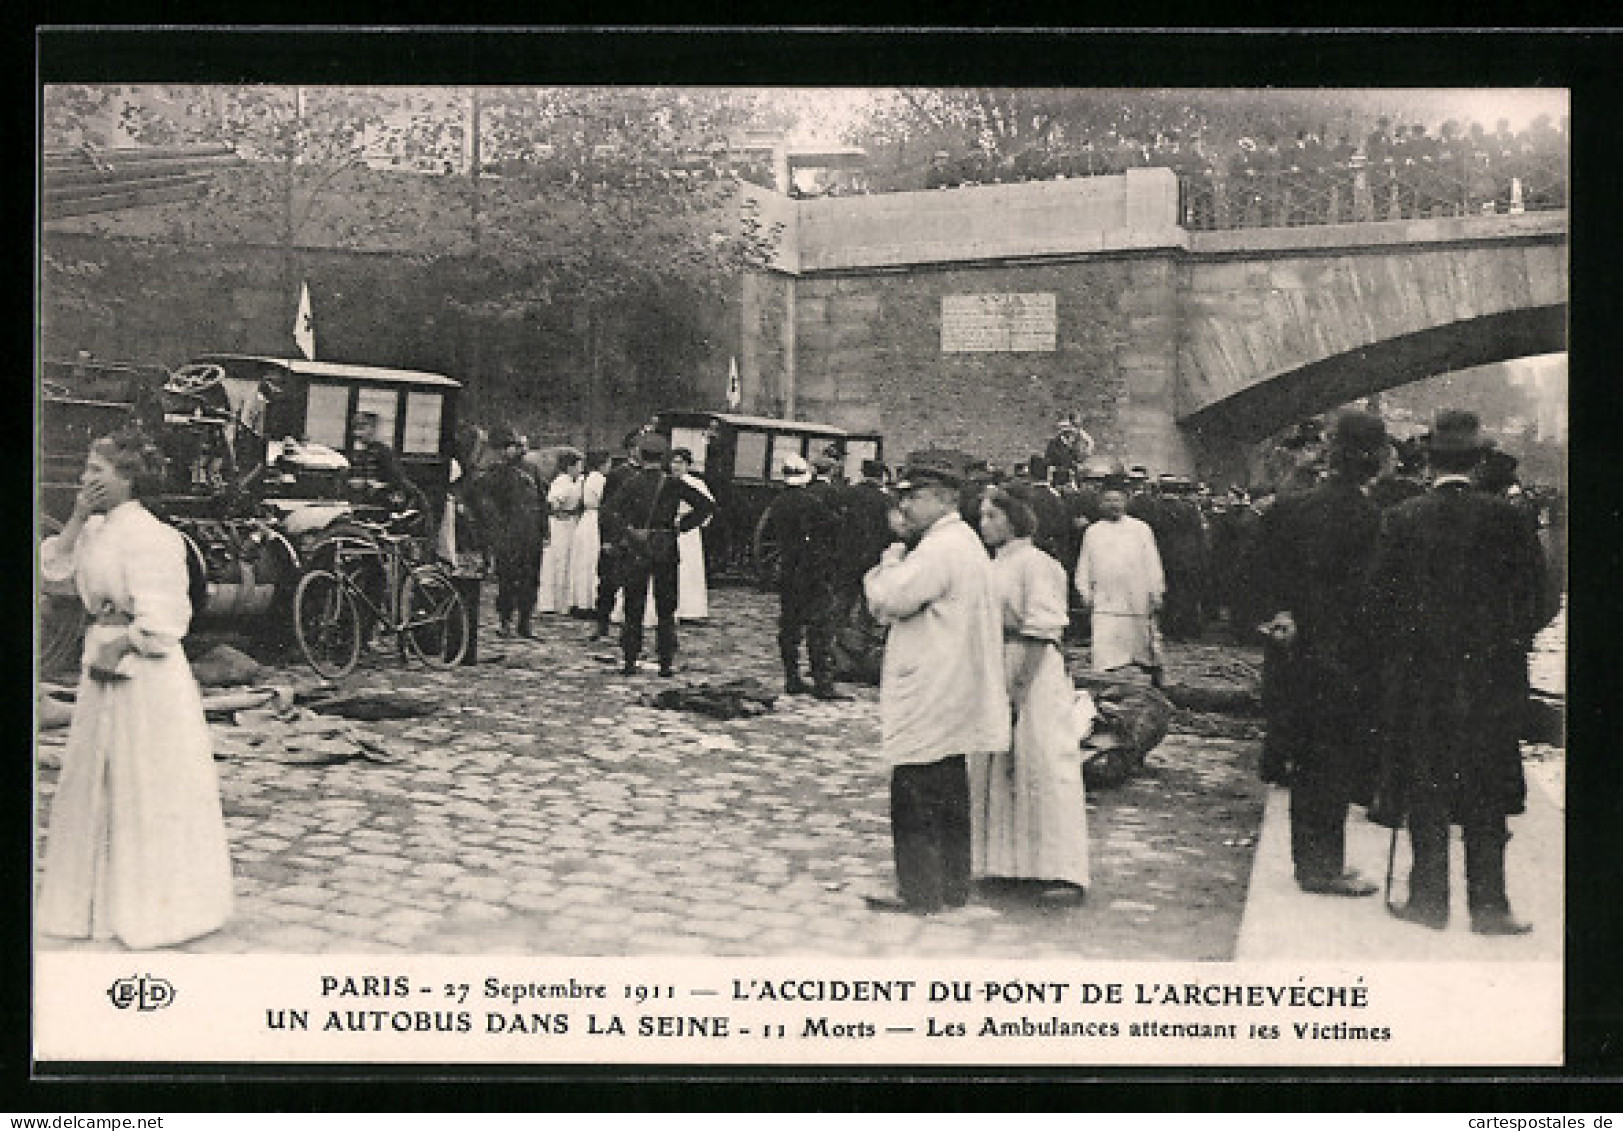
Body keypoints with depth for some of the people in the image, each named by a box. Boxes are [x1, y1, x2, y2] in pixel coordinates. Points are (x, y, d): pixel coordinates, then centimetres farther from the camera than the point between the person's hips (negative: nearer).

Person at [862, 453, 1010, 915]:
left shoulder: (939, 550, -17)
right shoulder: (964, 542, 17)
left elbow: (888, 601, -20)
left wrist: (889, 565, -4)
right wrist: (896, 567, 4)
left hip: (929, 700, -11)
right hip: (953, 699, 11)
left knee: (915, 799, -4)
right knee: (948, 796, 15)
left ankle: (920, 893, 0)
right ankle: (952, 887, 23)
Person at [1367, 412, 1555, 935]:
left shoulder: (1401, 519, -5)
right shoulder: (1505, 517, -7)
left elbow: (1379, 600, -3)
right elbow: (1536, 602, -6)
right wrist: (1506, 644, 11)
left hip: (1419, 675, 0)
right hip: (1490, 677, 0)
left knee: (1425, 793, 9)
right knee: (1486, 796, 8)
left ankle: (1429, 898, 14)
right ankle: (1488, 906, 11)